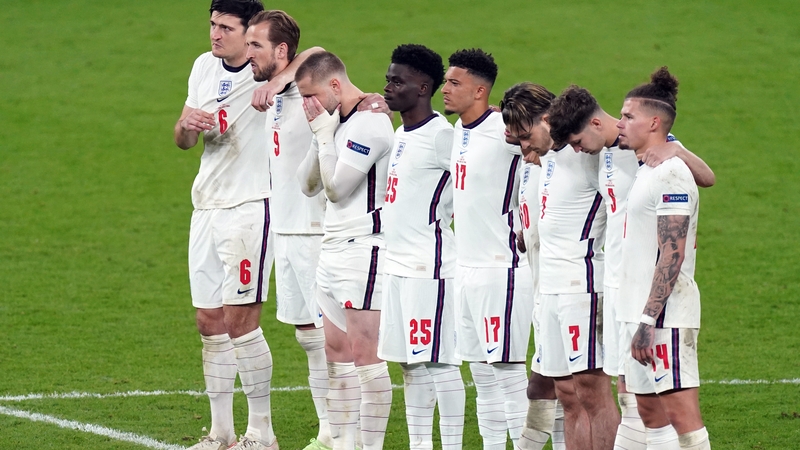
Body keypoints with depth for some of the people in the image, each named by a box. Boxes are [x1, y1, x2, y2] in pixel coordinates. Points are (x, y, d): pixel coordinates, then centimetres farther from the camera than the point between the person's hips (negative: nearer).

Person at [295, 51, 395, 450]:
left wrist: (324, 133, -10)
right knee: (336, 350, 10)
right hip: (333, 249, 10)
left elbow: (336, 187, -17)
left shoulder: (369, 122, -15)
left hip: (363, 249, -10)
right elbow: (307, 185, 14)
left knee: (364, 353, -9)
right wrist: (321, 136, 2)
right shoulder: (337, 122, 15)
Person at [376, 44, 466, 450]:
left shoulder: (442, 135, -13)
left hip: (430, 267, -9)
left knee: (438, 362, -8)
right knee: (409, 362, 12)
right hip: (397, 264, 9)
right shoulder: (400, 136, 15)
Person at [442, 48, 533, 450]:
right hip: (466, 267, 9)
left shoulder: (504, 129, -14)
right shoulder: (459, 130, 12)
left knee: (508, 371, -8)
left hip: (501, 270, -9)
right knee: (482, 375, 11)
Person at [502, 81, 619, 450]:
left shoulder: (585, 153, -13)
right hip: (551, 287, 9)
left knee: (591, 389, -10)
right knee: (567, 395, 8)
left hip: (583, 285, -9)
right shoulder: (549, 155, 14)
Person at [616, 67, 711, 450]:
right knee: (650, 411, 10)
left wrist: (649, 320, -24)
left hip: (665, 316, -10)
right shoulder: (646, 172, 16)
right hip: (640, 313, 10)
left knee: (680, 412, -10)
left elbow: (672, 256, -20)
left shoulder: (671, 174, -14)